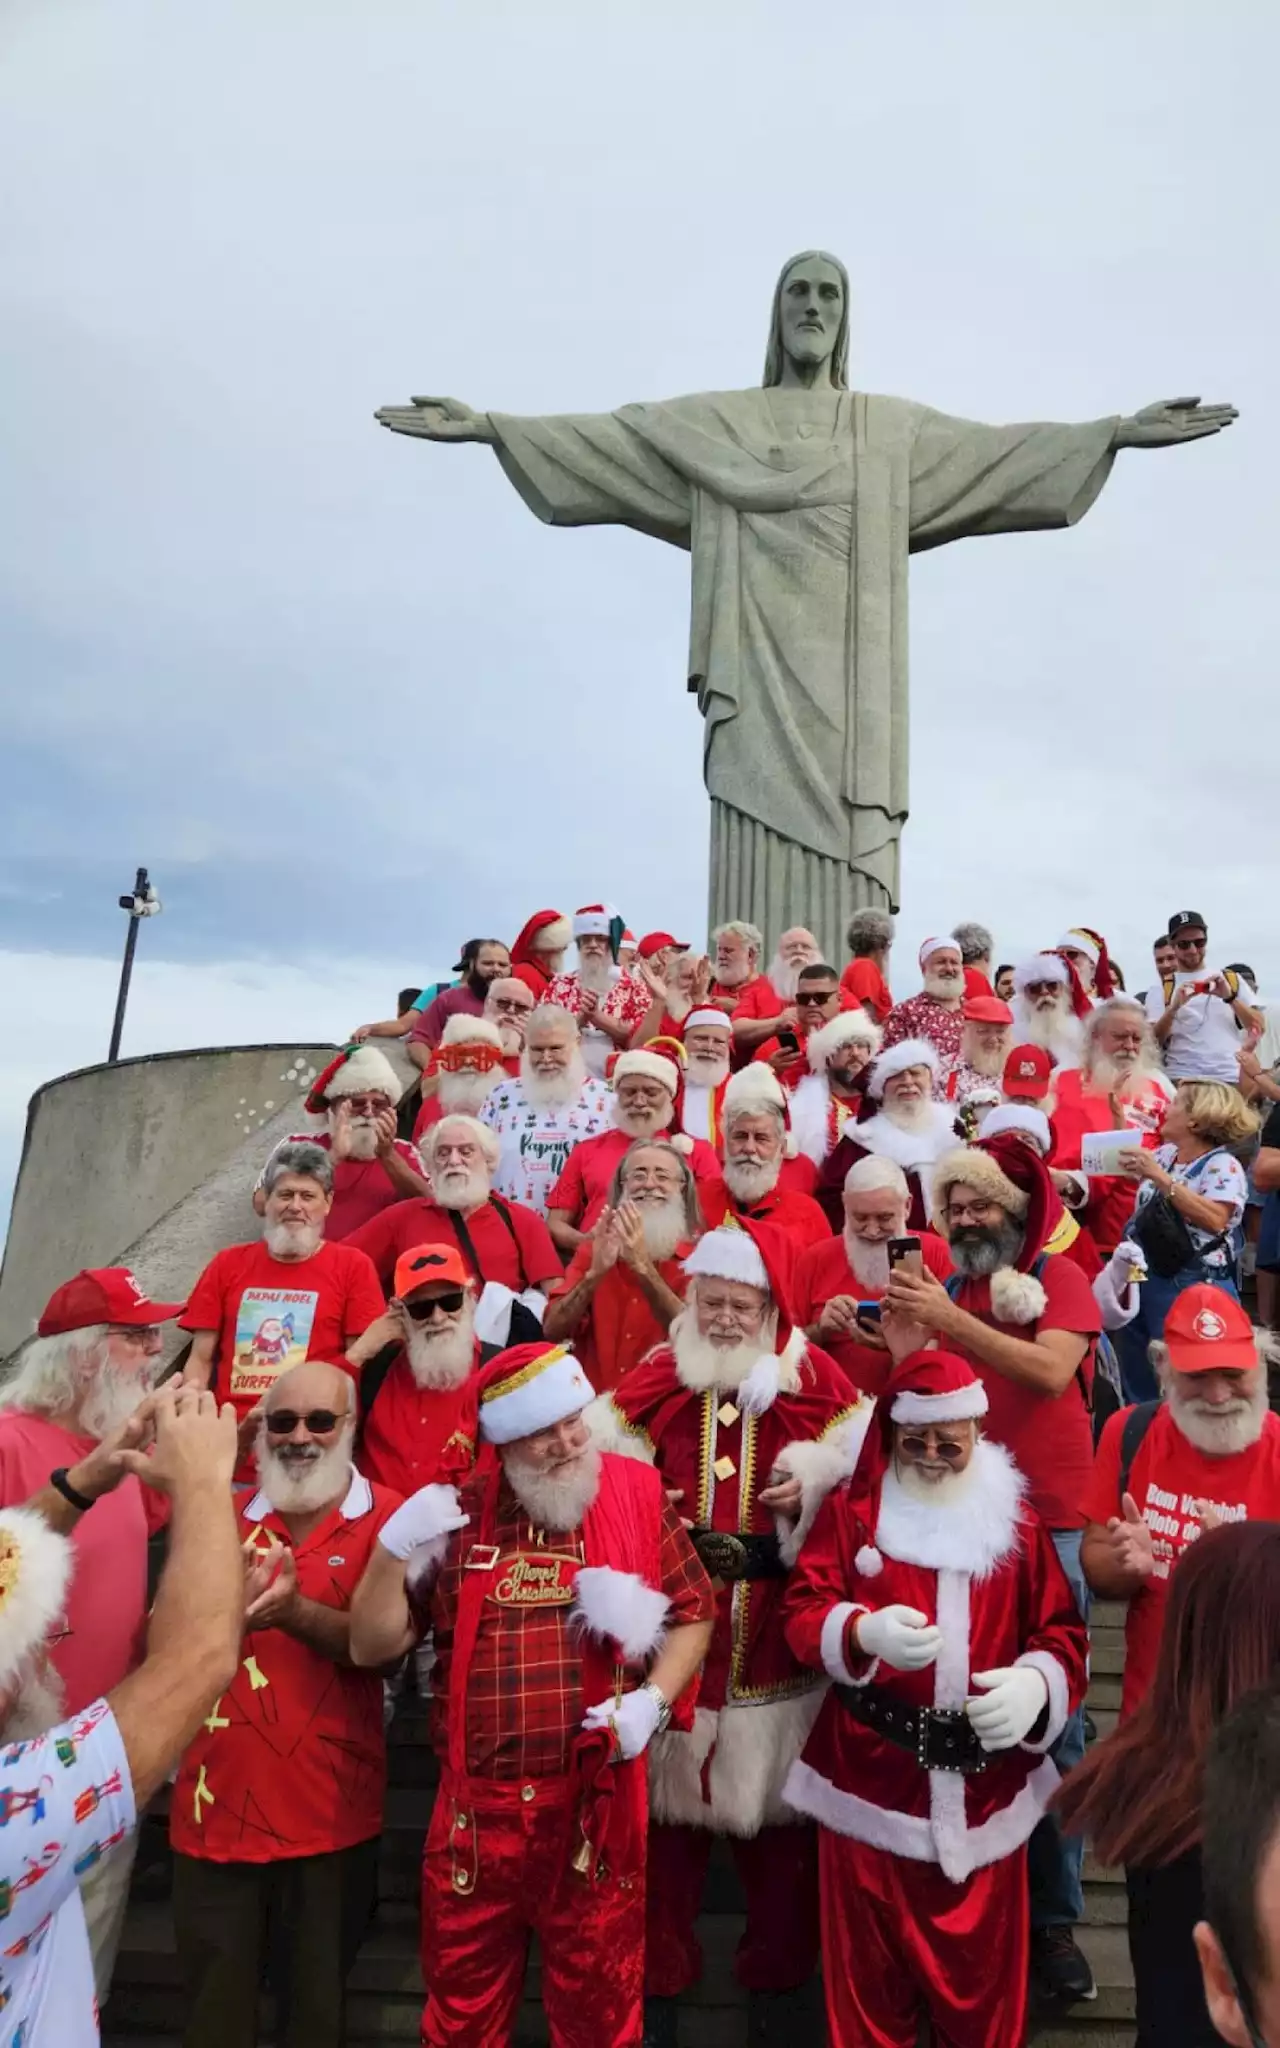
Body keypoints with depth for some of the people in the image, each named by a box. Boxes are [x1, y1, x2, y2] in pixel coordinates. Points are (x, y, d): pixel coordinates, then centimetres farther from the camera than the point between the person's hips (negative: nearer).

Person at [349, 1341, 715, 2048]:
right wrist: (395, 1550, -14)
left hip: (595, 1804, -1)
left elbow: (693, 1614, 4)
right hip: (476, 1806, 1)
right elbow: (371, 1647, 1)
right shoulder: (455, 1514, -2)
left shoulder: (638, 1495, -4)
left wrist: (653, 1699, -11)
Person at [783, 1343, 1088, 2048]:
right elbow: (803, 1613, -8)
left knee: (982, 1969, 14)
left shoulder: (1016, 1519, 4)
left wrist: (1036, 1683, -17)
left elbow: (1064, 1632, 4)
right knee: (871, 1971, 10)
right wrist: (864, 1630, -28)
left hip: (984, 1786, 2)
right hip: (871, 1778, -1)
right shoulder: (850, 1512, -1)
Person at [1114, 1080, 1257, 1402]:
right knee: (1137, 1377, 17)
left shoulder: (1223, 1165, -13)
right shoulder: (1164, 1154, 9)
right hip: (1142, 1278, 8)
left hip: (1192, 1288, -8)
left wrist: (1161, 1178, -27)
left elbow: (1215, 1220, -27)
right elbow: (1127, 1162, 28)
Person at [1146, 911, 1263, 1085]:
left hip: (1232, 1078, 2)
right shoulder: (1160, 989, 8)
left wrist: (1230, 997, -9)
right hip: (1183, 1080, -2)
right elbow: (1155, 1041, -2)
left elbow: (1258, 1028, 6)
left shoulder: (1231, 979, 14)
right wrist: (1174, 1007, -18)